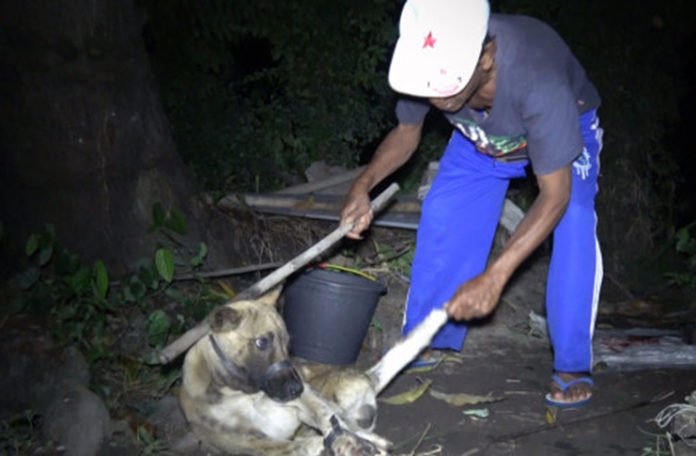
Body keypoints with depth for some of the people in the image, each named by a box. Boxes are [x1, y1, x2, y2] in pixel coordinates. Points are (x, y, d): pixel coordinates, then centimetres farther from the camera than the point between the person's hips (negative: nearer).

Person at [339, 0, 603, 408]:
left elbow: (555, 195, -39)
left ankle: (573, 365, -12)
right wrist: (364, 184, -30)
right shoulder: (428, 65, -33)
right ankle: (429, 343, 6)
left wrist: (494, 277, -46)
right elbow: (406, 134, -11)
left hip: (566, 127, -4)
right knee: (442, 216, -11)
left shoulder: (537, 80, -47)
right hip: (482, 137, 4)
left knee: (573, 224, -27)